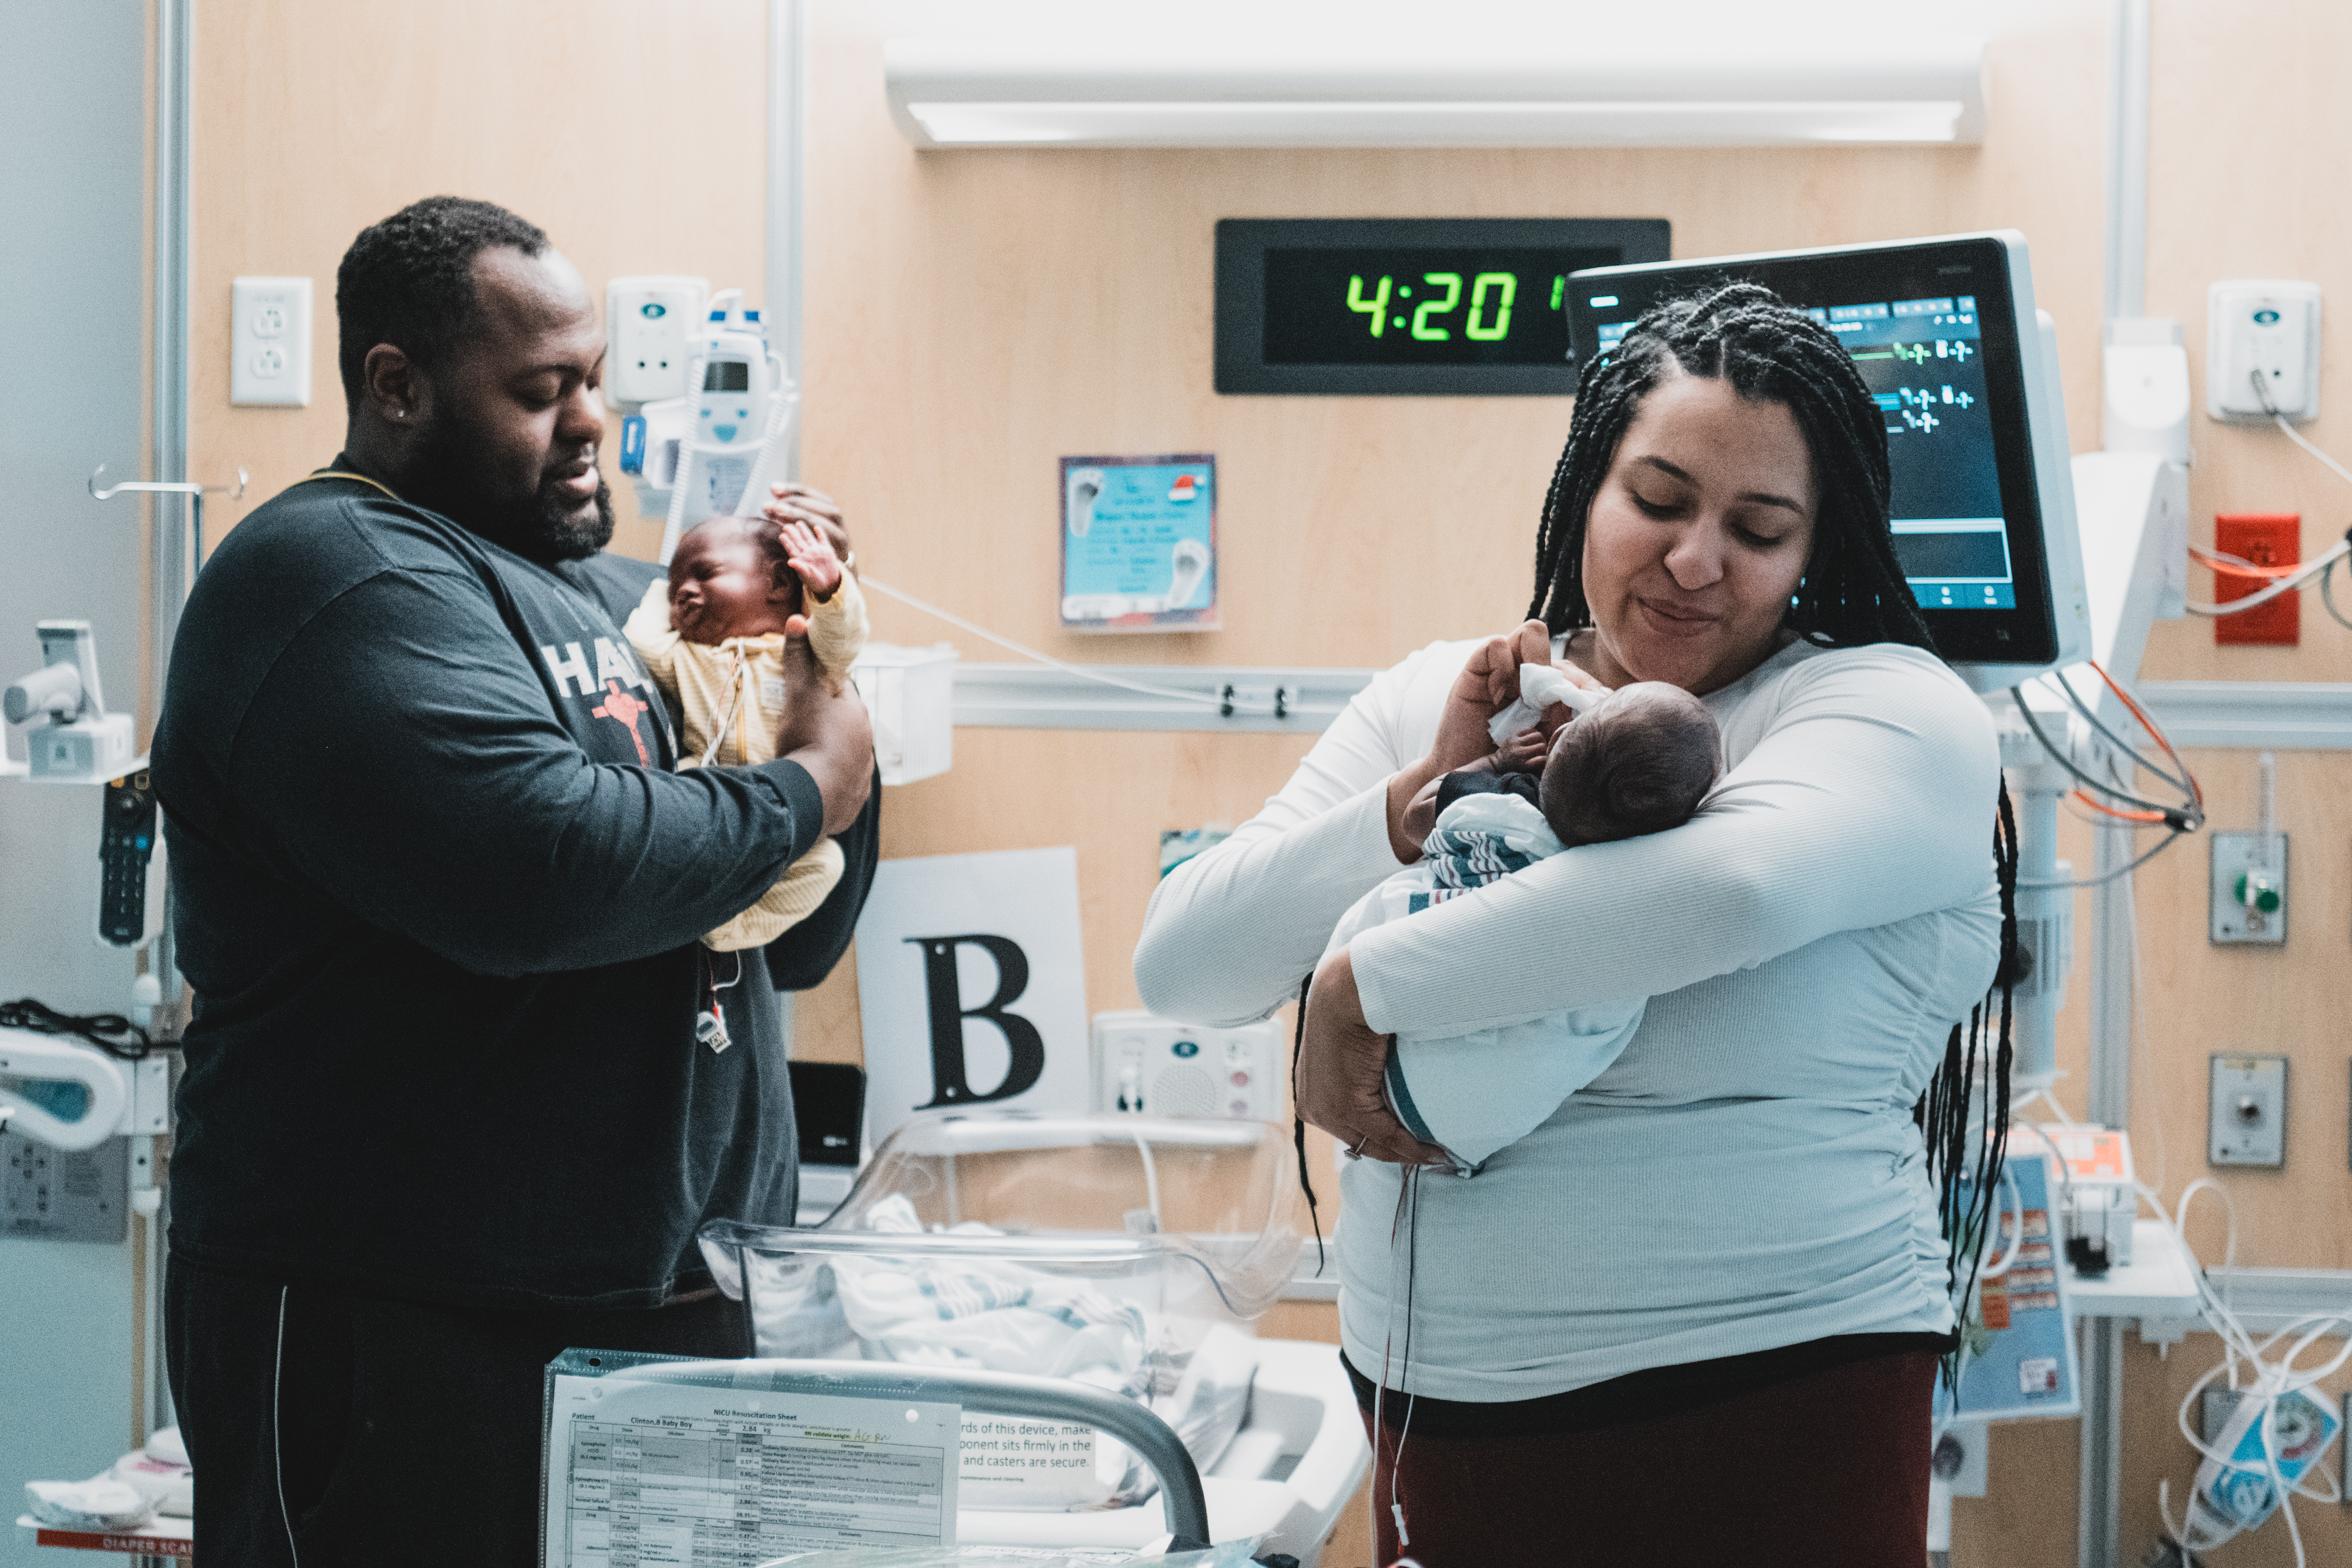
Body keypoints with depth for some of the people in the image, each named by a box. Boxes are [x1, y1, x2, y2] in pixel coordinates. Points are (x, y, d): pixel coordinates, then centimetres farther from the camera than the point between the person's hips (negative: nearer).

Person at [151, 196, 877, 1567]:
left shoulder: (609, 597, 18)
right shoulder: (339, 580, -10)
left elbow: (798, 944, 19)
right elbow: (543, 866, -27)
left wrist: (812, 671, 4)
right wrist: (803, 790, -10)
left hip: (680, 1305, 8)